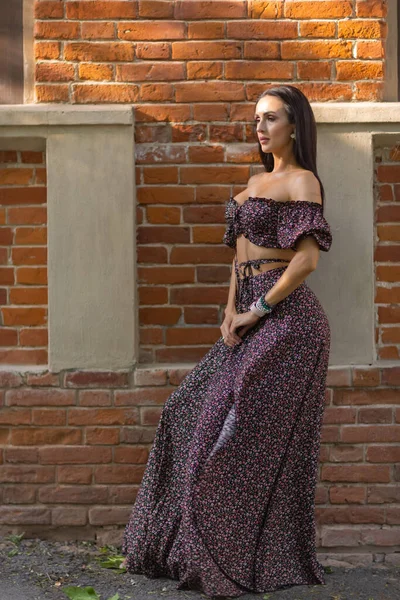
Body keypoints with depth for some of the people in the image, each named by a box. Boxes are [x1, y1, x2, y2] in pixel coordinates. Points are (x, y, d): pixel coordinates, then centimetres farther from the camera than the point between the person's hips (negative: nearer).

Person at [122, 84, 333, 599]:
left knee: (252, 431, -7)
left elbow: (307, 259, -17)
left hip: (285, 317, -9)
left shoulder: (302, 181, -6)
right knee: (192, 414, 8)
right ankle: (203, 546, 21)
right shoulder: (256, 180, 19)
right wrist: (231, 310, 3)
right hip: (251, 316, 9)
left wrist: (257, 311, -14)